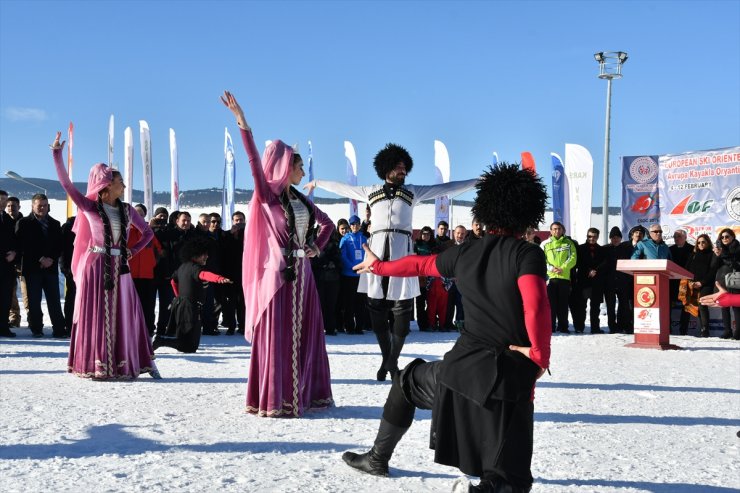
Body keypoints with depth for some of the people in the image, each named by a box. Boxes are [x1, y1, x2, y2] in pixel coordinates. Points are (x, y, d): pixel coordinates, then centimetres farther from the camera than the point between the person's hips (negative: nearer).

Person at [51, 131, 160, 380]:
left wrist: (132, 251, 4)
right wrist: (57, 153, -15)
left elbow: (148, 232, 18)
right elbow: (66, 184, -9)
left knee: (123, 315, 4)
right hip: (96, 266, -3)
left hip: (120, 267, 4)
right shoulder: (89, 207, -2)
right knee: (96, 315, 0)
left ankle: (123, 365, 9)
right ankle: (95, 366, 4)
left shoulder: (126, 209, 9)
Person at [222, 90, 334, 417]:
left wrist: (316, 248, 11)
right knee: (277, 336, -4)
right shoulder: (268, 194, -4)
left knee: (305, 335, 9)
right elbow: (254, 160, -17)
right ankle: (273, 400, 1)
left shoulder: (301, 200, 14)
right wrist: (241, 121, -27)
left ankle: (305, 394, 17)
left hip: (302, 273, 7)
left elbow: (327, 224, 27)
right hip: (279, 272, -7)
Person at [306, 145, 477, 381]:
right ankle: (386, 358, 11)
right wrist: (317, 183, 32)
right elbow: (342, 188, 24)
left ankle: (392, 361, 6)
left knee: (402, 308, -4)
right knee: (377, 307, 0)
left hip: (401, 249, -1)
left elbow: (445, 188, 10)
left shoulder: (413, 191, 12)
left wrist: (476, 182, 6)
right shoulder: (370, 192, 14)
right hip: (377, 249, 1)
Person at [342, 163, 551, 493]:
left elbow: (420, 265, 25)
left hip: (464, 366, 4)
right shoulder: (528, 254, -5)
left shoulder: (465, 252, 9)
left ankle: (378, 458, 41)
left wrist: (378, 266, 43)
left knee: (407, 381, 36)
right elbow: (535, 306, -22)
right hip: (513, 376, -3)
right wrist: (540, 355, -8)